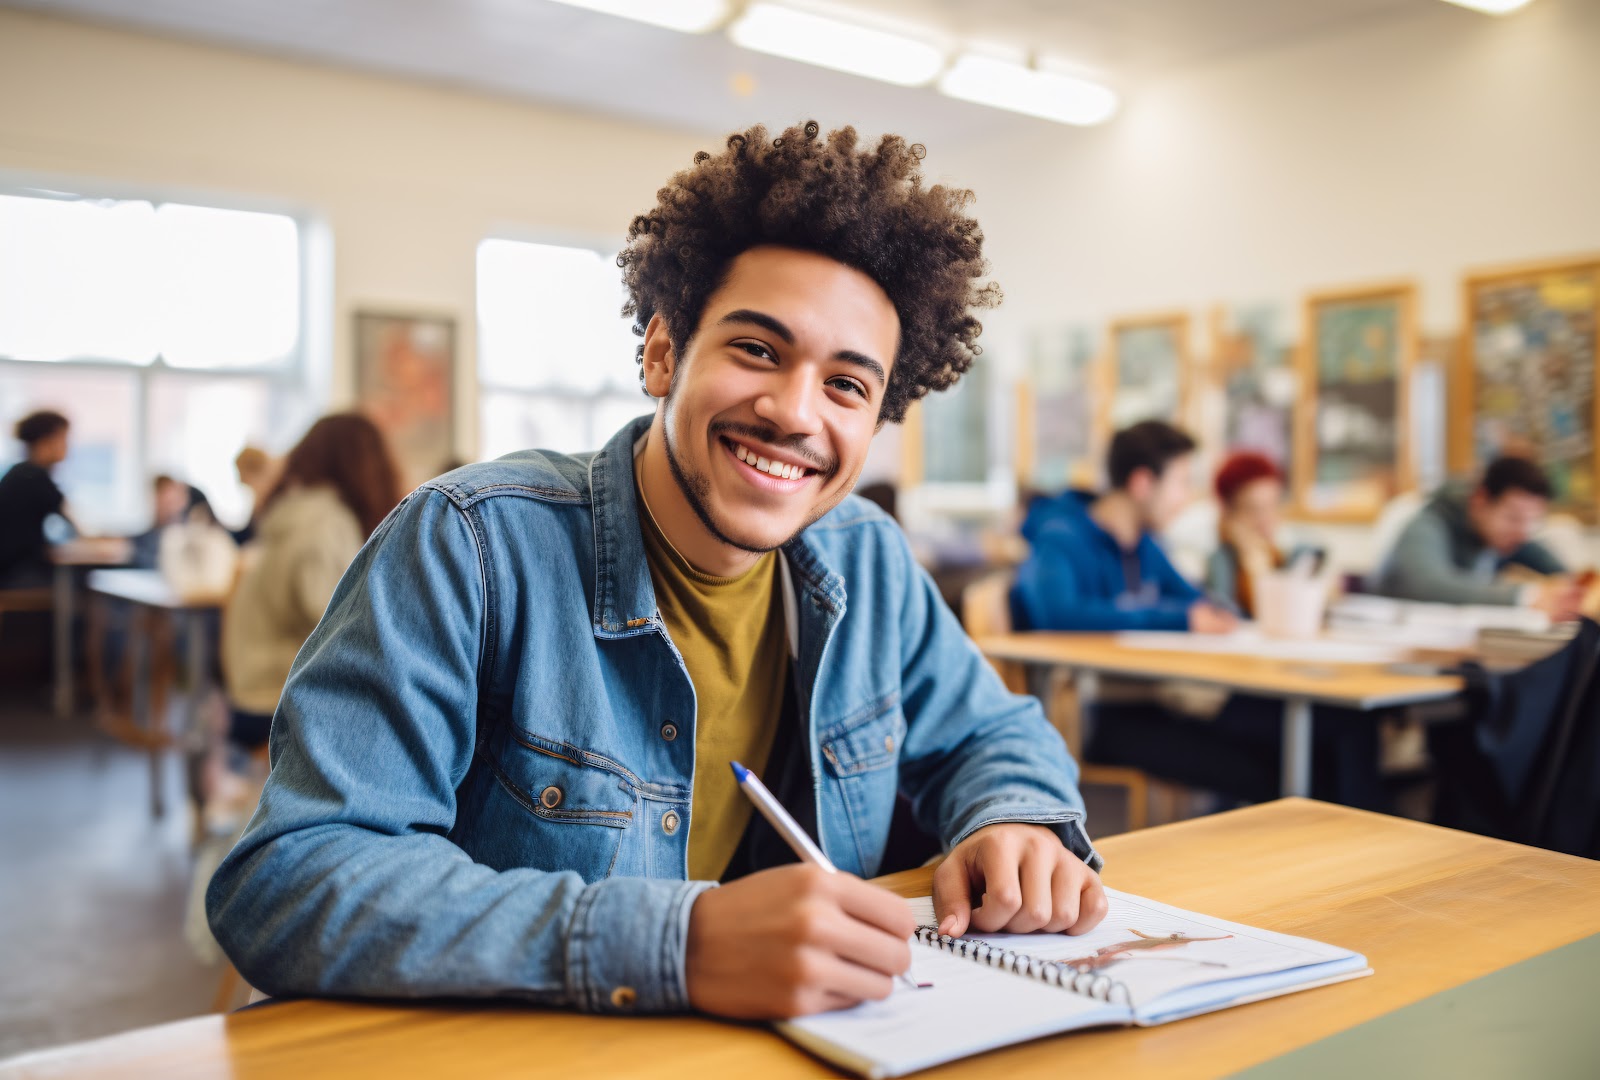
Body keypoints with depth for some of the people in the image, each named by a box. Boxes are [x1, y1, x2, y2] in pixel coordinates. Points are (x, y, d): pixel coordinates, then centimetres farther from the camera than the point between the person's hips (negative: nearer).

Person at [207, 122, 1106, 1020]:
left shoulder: (869, 563, -1)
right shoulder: (476, 543, -18)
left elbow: (990, 734, 13)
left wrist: (1016, 816, -11)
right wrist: (678, 945, -34)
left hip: (800, 1046, 4)